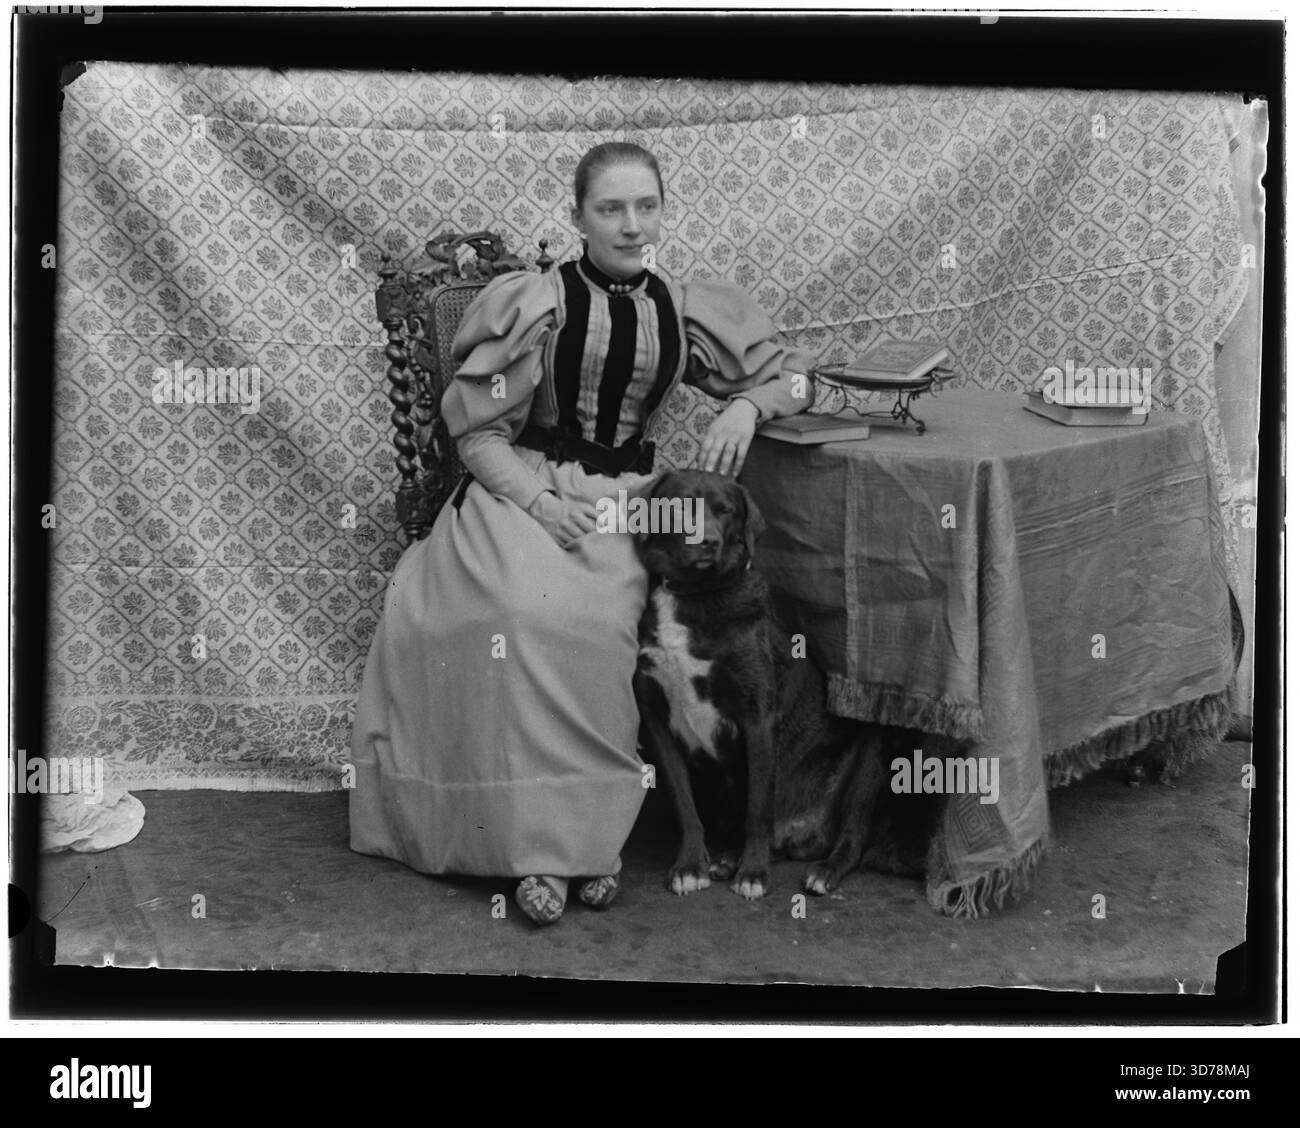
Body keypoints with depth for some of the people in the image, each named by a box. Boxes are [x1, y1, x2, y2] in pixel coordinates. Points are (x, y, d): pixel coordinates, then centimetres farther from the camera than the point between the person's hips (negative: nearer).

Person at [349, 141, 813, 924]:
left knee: (591, 621, -32)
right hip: (523, 488, -2)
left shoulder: (683, 311, 10)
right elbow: (477, 430, -1)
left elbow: (790, 373, 18)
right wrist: (541, 498, -17)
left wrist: (745, 407, -4)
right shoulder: (536, 302, 0)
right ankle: (534, 836, -24)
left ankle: (588, 830, -19)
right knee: (520, 611, -34)